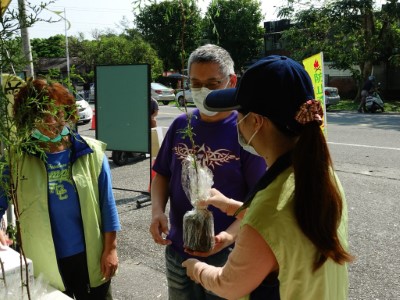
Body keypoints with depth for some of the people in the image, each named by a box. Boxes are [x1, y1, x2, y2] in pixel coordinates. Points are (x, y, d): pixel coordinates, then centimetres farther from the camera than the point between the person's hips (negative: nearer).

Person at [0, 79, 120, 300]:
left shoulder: (91, 153, -6)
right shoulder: (18, 159, -6)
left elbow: (107, 204, -3)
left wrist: (110, 248, -4)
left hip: (90, 258, 0)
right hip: (45, 263, 0)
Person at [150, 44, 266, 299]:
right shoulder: (180, 125, 0)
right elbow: (162, 175, 9)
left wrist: (231, 235, -27)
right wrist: (157, 210, -8)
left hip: (225, 255, -4)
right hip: (176, 250, 5)